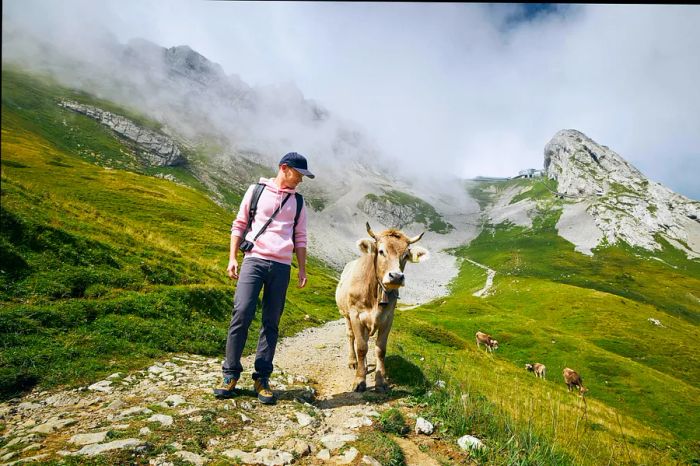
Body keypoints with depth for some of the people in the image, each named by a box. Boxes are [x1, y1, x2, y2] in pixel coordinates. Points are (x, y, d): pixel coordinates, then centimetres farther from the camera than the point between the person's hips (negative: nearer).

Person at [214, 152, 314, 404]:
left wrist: (302, 269, 8)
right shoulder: (256, 190, 8)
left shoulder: (298, 202, 15)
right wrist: (232, 258, 2)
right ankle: (231, 374, 4)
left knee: (271, 322, 3)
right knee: (242, 313, -11)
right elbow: (239, 225, 9)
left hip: (281, 266, 2)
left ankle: (262, 378, 12)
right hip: (254, 260, -2)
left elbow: (300, 238, 15)